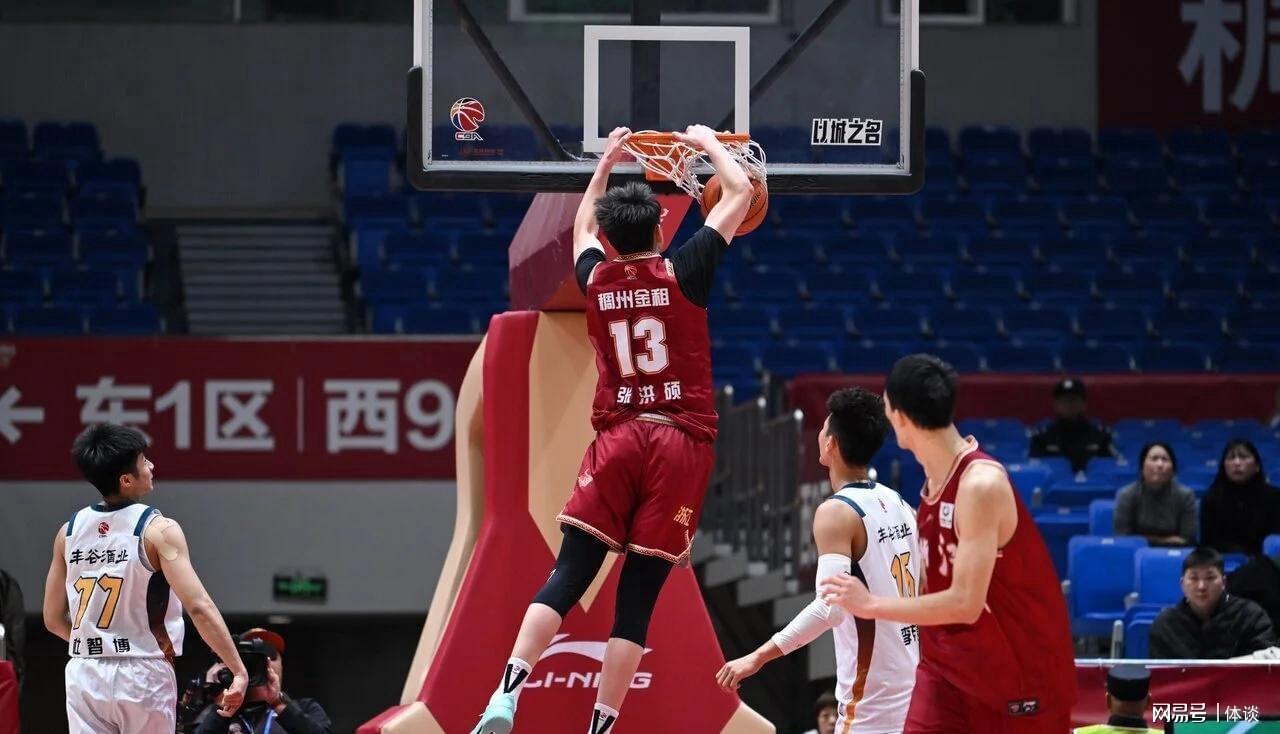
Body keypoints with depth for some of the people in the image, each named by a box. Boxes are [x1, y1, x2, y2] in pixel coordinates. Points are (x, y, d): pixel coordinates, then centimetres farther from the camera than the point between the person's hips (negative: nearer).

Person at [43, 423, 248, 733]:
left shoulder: (70, 531, 6)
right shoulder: (158, 530, -10)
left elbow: (54, 619, 12)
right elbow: (199, 607, -19)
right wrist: (238, 671, -15)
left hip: (86, 674, 4)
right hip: (143, 675, -4)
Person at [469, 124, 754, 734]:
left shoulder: (595, 279, 6)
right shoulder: (683, 274, -2)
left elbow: (582, 227, 32)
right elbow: (741, 192, 8)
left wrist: (606, 162, 41)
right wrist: (708, 143, 23)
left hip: (616, 438, 2)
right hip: (679, 444, -2)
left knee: (567, 577, -1)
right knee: (638, 600, -4)